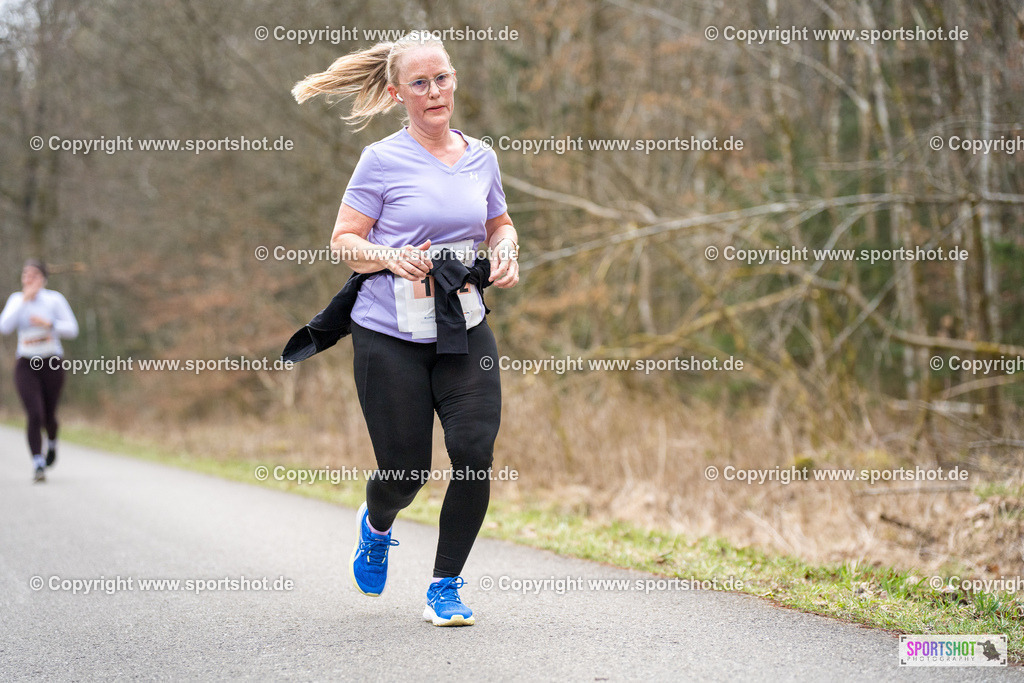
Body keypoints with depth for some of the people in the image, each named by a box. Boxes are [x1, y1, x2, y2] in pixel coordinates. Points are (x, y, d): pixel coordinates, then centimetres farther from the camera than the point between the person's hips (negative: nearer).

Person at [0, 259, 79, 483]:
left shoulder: (55, 299, -4)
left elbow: (72, 330, -5)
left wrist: (47, 323, -21)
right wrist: (25, 300, -17)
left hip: (52, 364, 0)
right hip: (26, 365, 0)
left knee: (48, 416, 10)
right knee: (35, 415, -17)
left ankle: (52, 442, 46)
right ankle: (38, 466, -16)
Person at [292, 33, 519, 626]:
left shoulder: (480, 157, 8)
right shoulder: (382, 160, -4)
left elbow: (500, 224, 23)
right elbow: (344, 241, -2)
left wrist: (507, 251, 1)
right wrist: (392, 259, -21)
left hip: (465, 331, 3)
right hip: (392, 335, -3)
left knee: (476, 453, -11)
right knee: (406, 469, 0)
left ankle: (446, 586, 8)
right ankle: (377, 525, 40)